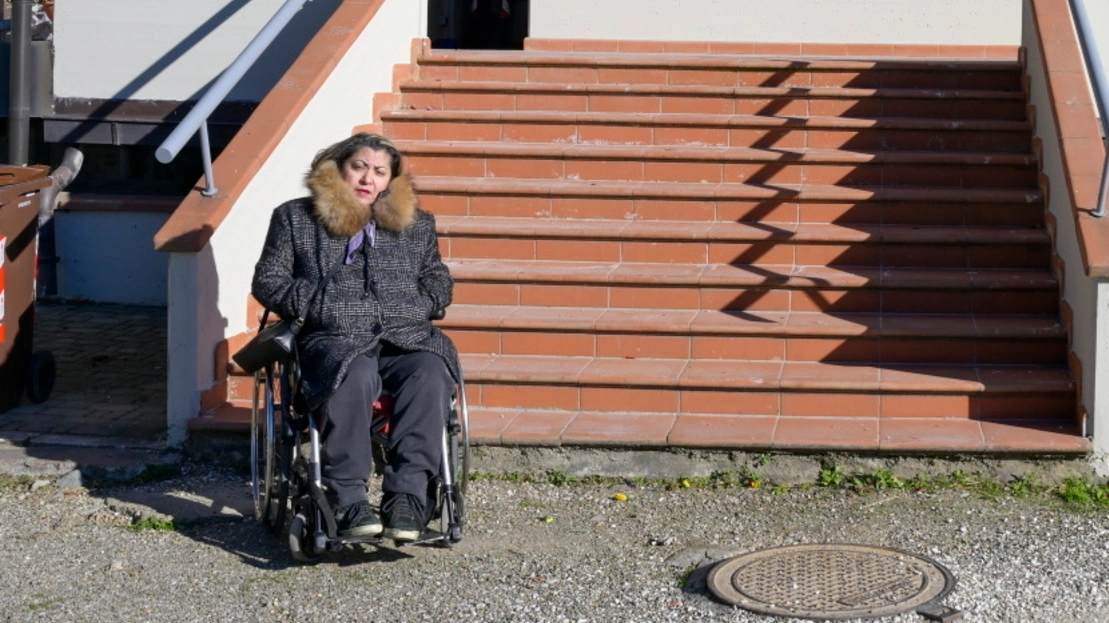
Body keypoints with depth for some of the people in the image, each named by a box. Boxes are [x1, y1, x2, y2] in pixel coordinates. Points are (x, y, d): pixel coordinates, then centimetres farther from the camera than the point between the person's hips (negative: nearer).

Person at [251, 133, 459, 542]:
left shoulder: (416, 224, 26)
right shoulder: (295, 218, 18)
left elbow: (438, 282, 28)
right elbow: (267, 281, 14)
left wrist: (418, 306, 6)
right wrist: (313, 305, -3)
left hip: (405, 338, 3)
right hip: (334, 340, -2)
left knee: (430, 373, -35)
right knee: (355, 375, -40)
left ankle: (407, 495, -40)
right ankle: (348, 500, -39)